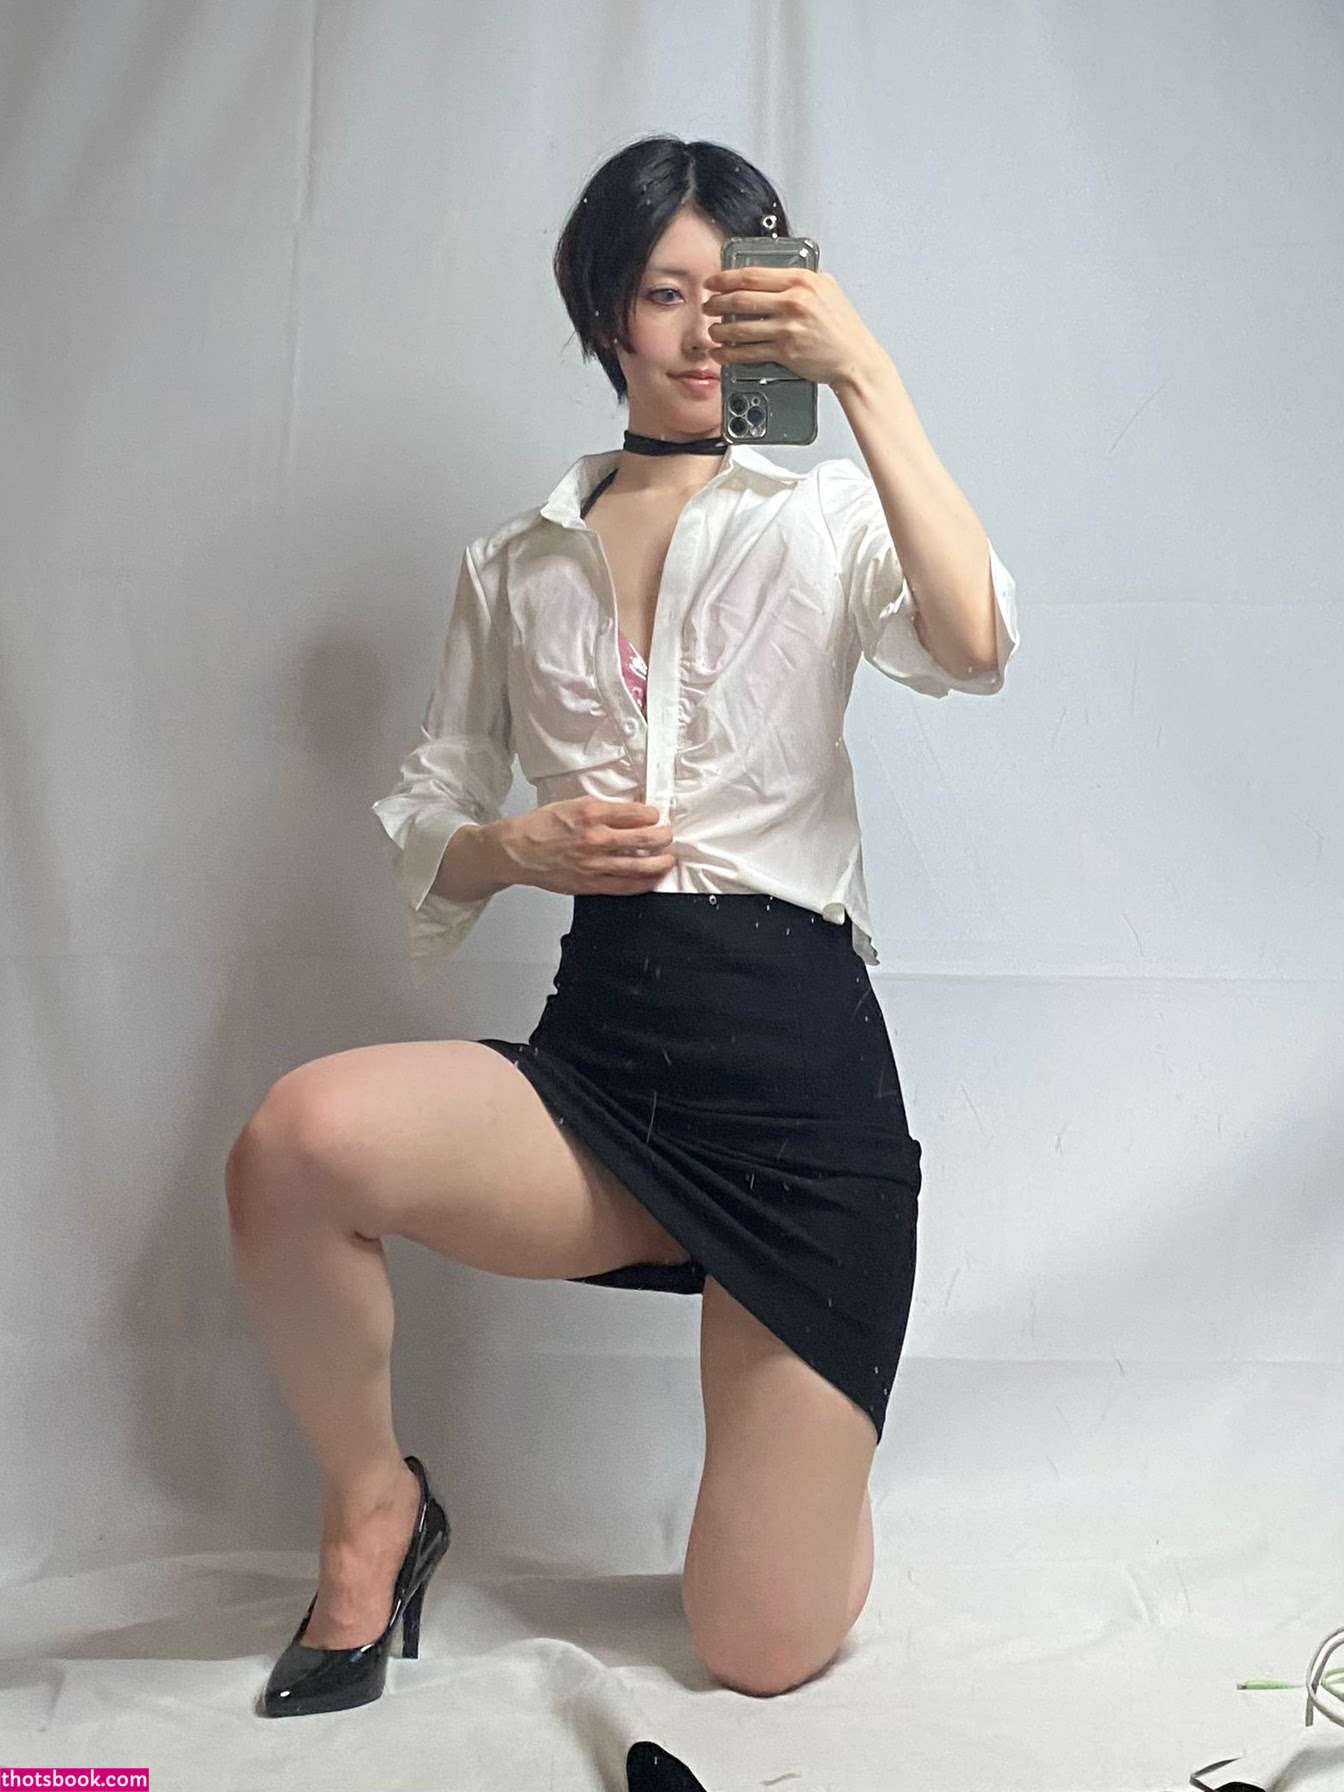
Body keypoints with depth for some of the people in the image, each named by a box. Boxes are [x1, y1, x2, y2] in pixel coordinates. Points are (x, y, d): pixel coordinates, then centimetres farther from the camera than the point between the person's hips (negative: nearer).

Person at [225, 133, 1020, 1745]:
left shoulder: (820, 518, 4)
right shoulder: (515, 565, 13)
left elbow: (973, 652, -18)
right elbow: (421, 828, 14)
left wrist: (866, 376, -20)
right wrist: (521, 849, -7)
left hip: (800, 1063, -2)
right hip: (598, 1055, 3)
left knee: (761, 1653, -1)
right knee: (301, 1136, -32)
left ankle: (818, 1462, 37)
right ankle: (373, 1507, 0)